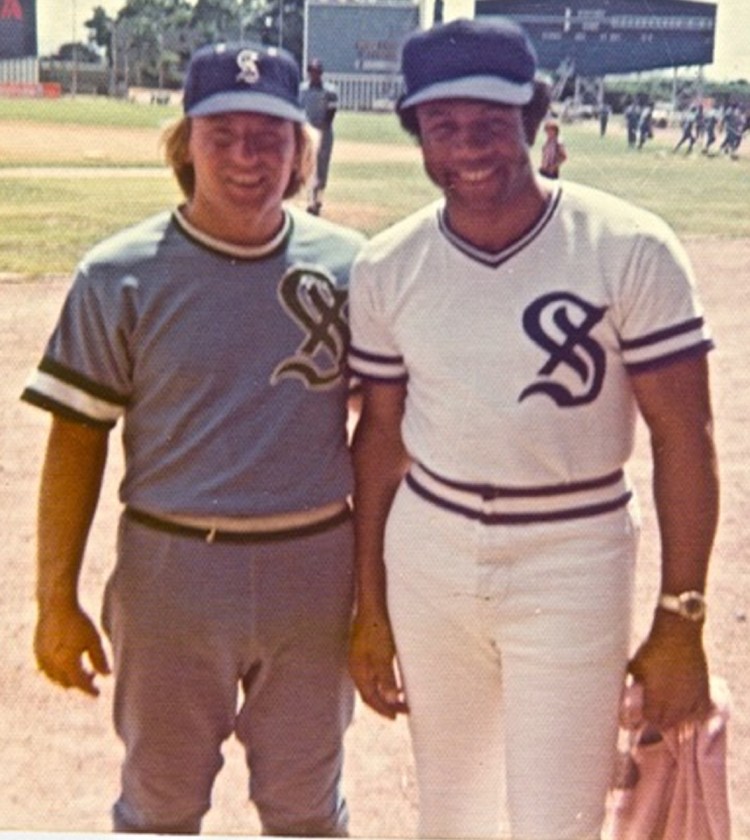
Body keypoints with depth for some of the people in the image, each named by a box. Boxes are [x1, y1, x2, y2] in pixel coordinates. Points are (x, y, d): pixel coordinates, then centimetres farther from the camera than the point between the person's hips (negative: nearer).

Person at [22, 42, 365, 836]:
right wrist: (57, 599, -6)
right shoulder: (120, 275, -7)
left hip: (316, 570, 2)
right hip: (171, 573, -1)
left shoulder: (349, 265, -2)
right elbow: (77, 441, -4)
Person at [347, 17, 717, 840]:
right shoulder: (386, 267, -2)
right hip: (427, 557, 4)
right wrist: (369, 607, 9)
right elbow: (381, 438, 6)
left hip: (572, 567, -3)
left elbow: (682, 437, -9)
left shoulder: (630, 250, -13)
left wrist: (680, 621, -9)